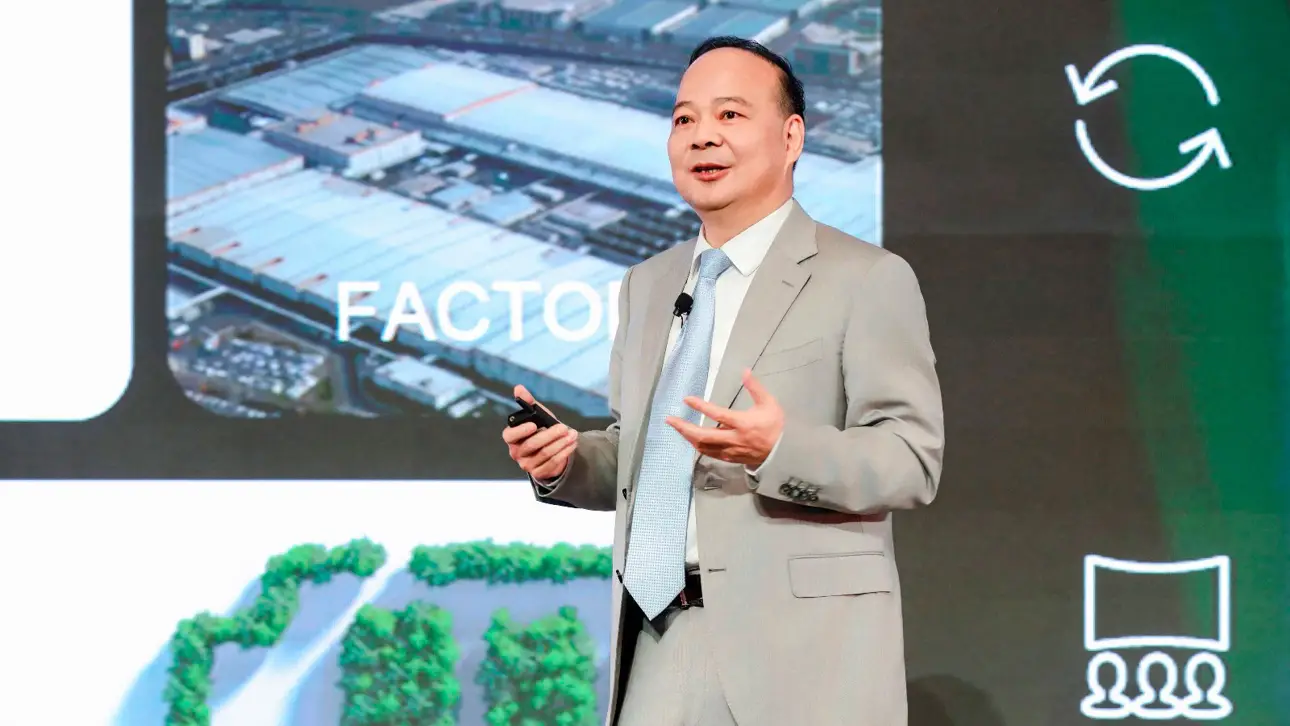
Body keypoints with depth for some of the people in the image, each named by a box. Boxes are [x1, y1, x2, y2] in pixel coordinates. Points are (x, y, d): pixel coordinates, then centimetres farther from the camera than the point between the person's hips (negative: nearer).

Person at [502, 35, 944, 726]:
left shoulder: (868, 279, -3)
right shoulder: (646, 286, 18)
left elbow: (912, 461, -10)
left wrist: (780, 449, -26)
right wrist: (565, 461, 2)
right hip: (658, 644, 5)